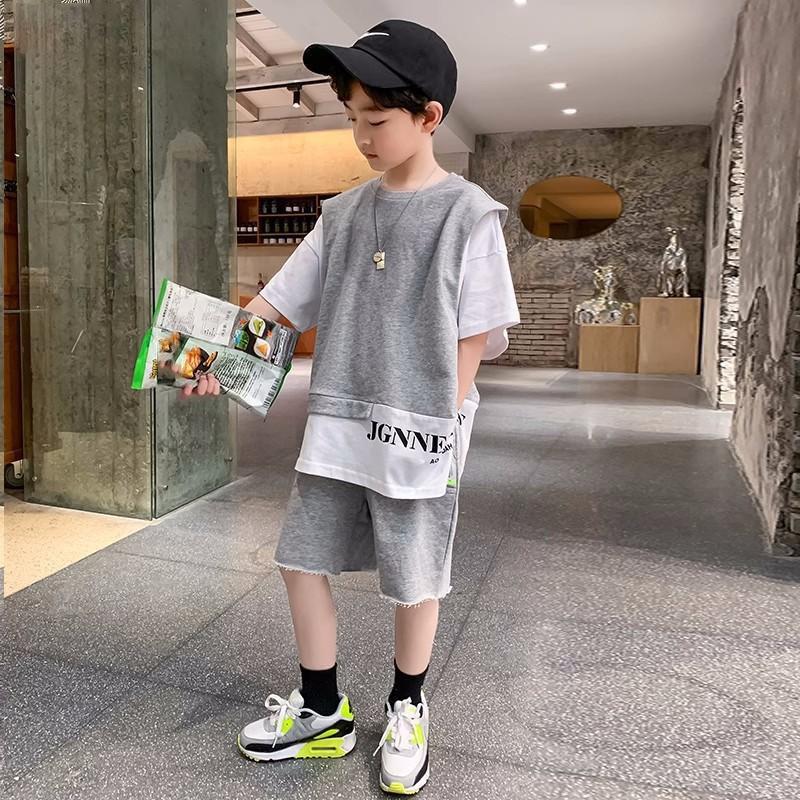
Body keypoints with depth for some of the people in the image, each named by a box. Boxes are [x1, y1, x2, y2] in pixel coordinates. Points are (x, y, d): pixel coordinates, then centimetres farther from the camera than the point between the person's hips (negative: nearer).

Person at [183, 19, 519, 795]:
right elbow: (281, 298, 8)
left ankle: (406, 709, 35)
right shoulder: (343, 213, 9)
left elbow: (474, 336, -8)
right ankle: (322, 711, 31)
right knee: (301, 559, 10)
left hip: (418, 435, -5)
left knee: (413, 581, 9)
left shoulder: (468, 214, -6)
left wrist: (441, 426, -12)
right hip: (336, 425, 6)